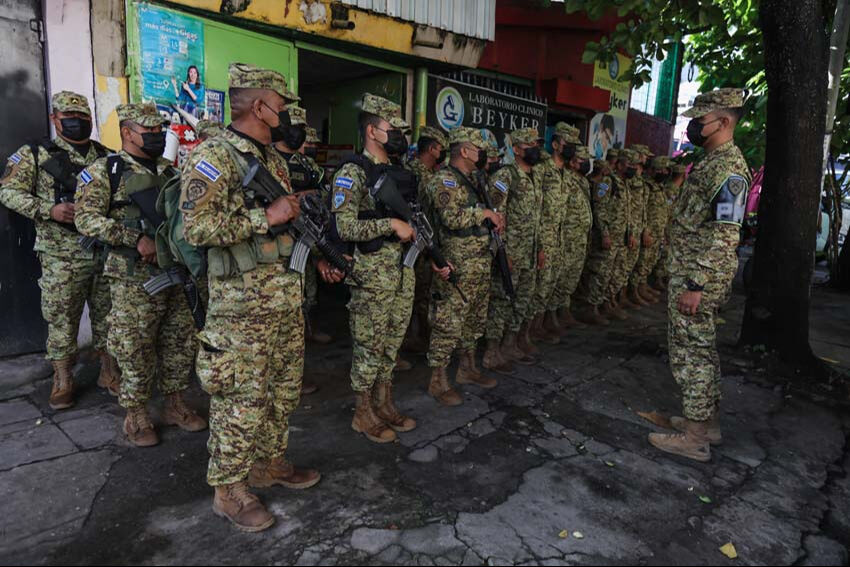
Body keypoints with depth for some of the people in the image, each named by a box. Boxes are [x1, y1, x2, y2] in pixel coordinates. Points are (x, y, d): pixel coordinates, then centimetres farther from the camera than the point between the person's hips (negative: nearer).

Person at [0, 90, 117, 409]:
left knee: (108, 314, 11)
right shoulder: (35, 155, 1)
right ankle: (63, 381, 22)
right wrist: (49, 209, -16)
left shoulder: (105, 156, 9)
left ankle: (109, 371, 26)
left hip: (106, 251, 2)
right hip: (61, 256, -2)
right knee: (62, 319, 6)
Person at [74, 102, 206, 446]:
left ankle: (175, 405, 28)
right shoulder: (104, 171, -3)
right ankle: (136, 416, 20)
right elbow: (86, 219, -12)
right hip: (135, 279, -5)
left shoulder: (169, 172, 14)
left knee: (181, 343, 11)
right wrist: (135, 239, -21)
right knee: (135, 348, 3)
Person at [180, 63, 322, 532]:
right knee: (242, 400, 2)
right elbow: (196, 227, -22)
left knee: (283, 390, 18)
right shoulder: (213, 157, -13)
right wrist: (267, 216, -20)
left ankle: (270, 463, 36)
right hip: (243, 305, -9)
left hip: (288, 298, 9)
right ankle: (229, 491, 21)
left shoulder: (274, 159, 15)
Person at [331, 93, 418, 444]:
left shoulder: (397, 172, 14)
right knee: (369, 346, 4)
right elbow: (345, 227, -21)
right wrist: (391, 224, -21)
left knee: (392, 343, 16)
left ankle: (384, 405, 31)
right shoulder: (352, 173, -11)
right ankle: (363, 414, 21)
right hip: (373, 273, -8)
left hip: (404, 269, 8)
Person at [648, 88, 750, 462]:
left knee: (691, 351, -3)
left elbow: (725, 235, -24)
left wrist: (695, 285, -25)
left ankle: (694, 437, 8)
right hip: (691, 273, 10)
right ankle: (707, 421, 31)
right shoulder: (711, 162, 15)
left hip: (698, 278, -10)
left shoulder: (728, 168, -17)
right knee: (700, 347, 17)